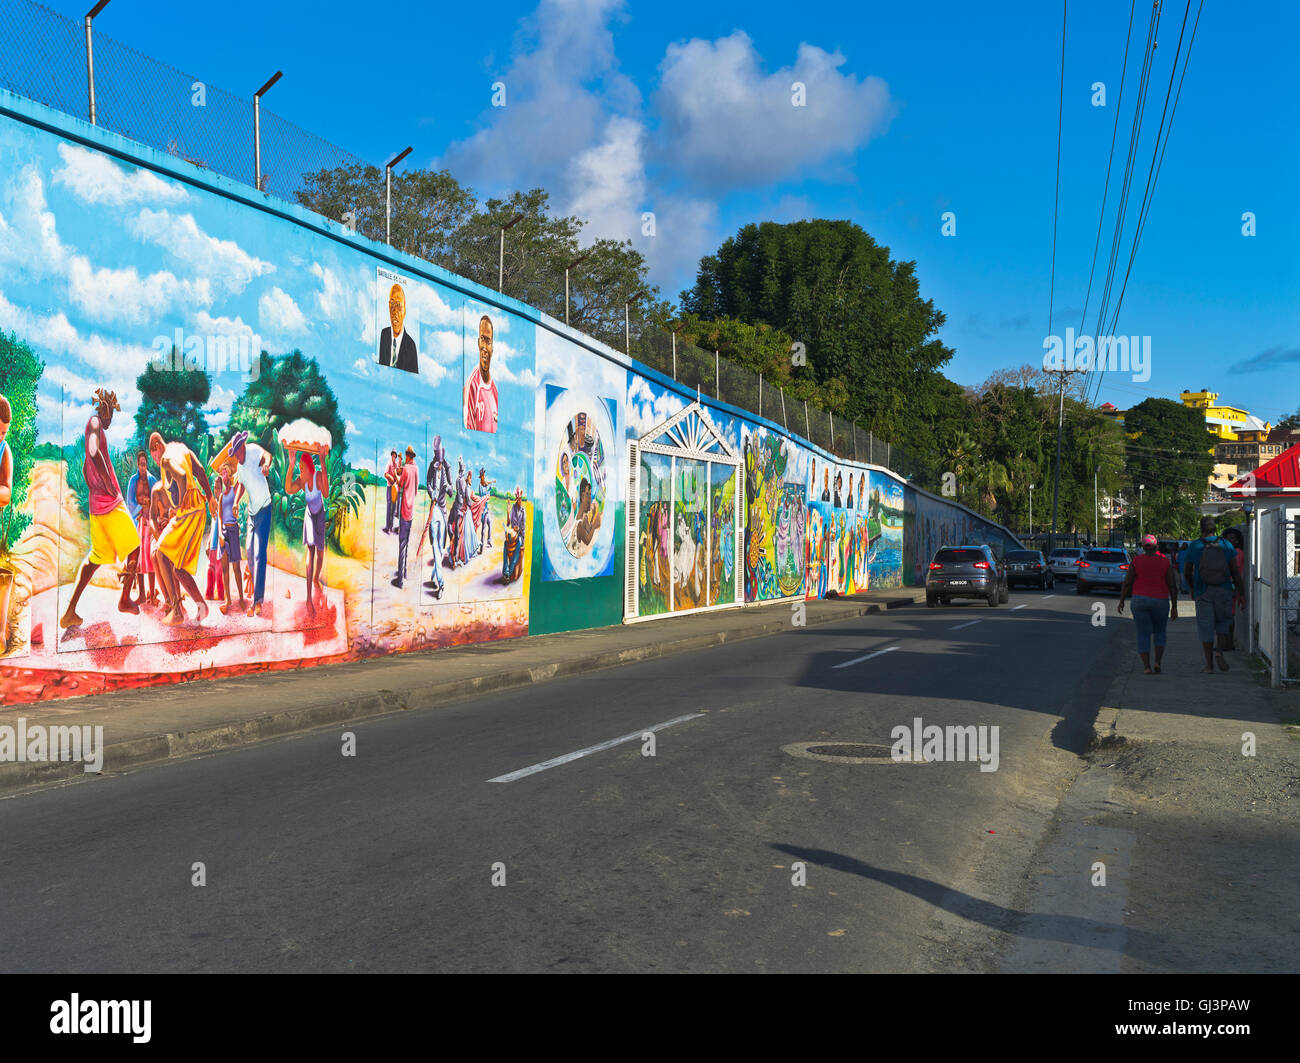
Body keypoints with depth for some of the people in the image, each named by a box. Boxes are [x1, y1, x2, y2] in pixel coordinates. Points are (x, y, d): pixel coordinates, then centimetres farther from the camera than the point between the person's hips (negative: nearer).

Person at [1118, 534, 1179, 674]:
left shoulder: (1136, 561, -4)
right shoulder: (1166, 562, -4)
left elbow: (1127, 583, -3)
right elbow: (1173, 586, -5)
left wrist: (1122, 601, 7)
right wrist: (1174, 607, 0)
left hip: (1140, 600, 0)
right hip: (1160, 602, 0)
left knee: (1143, 635, 4)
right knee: (1159, 633, 20)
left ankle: (1146, 666, -4)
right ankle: (1157, 662, 7)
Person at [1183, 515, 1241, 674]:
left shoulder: (1194, 546, -2)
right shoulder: (1226, 544, 0)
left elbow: (1186, 572, 4)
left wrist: (1192, 587, 21)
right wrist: (1239, 592, 7)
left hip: (1203, 592, -1)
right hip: (1224, 590, 1)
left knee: (1206, 627, 4)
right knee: (1222, 622, 19)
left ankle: (1209, 665, 5)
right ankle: (1220, 652, -2)